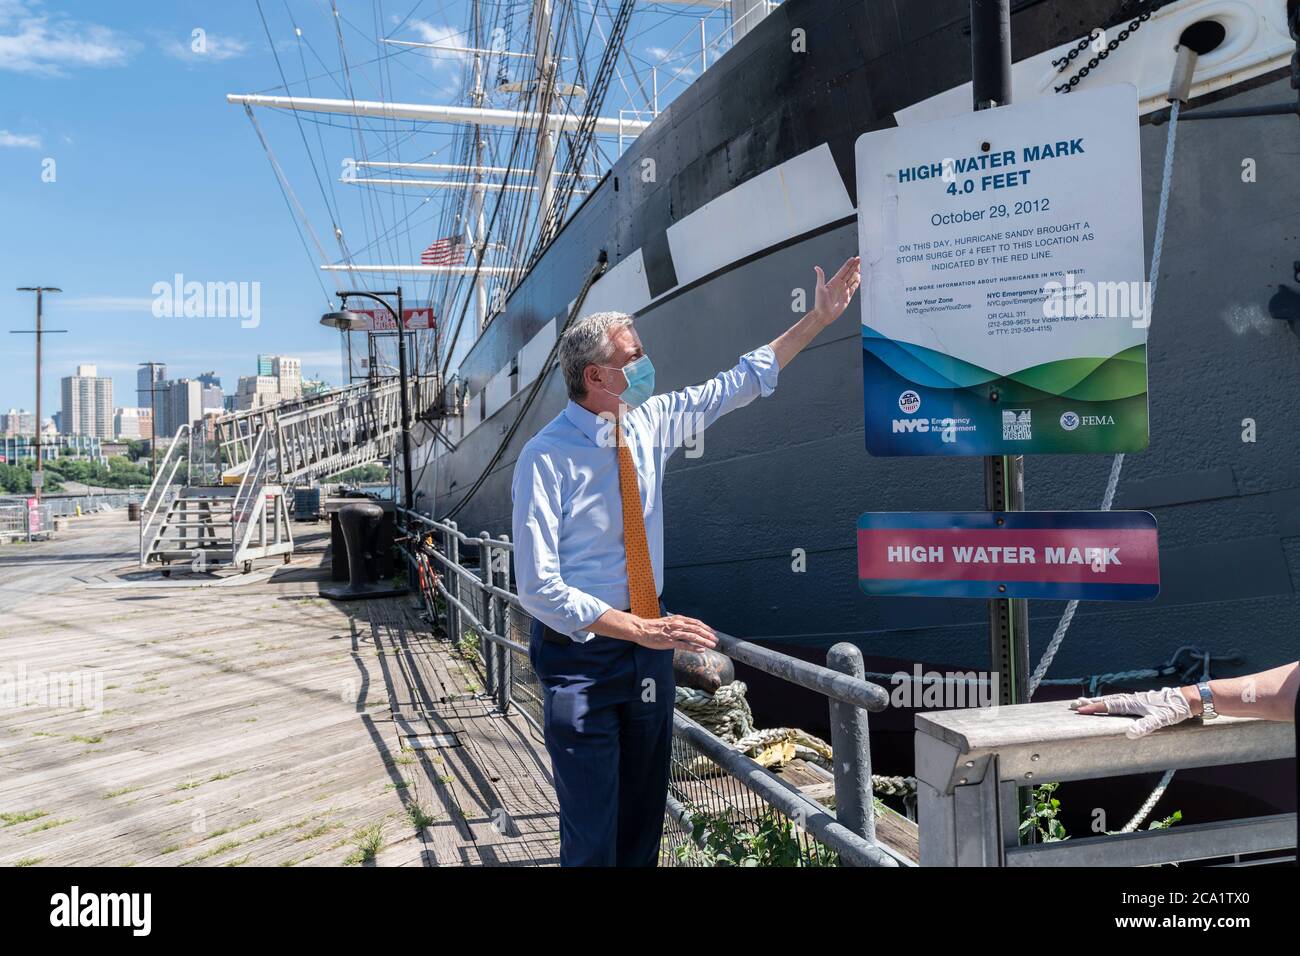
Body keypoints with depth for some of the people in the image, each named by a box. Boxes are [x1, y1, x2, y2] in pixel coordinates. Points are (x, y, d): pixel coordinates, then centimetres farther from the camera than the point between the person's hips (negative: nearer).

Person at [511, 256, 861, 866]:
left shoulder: (650, 423, 0)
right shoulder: (546, 457, -17)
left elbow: (739, 384, 12)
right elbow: (539, 588, -20)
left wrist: (818, 317, 12)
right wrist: (642, 630, -25)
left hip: (647, 643, 6)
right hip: (581, 655, -6)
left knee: (644, 817, 16)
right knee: (591, 836, 1)